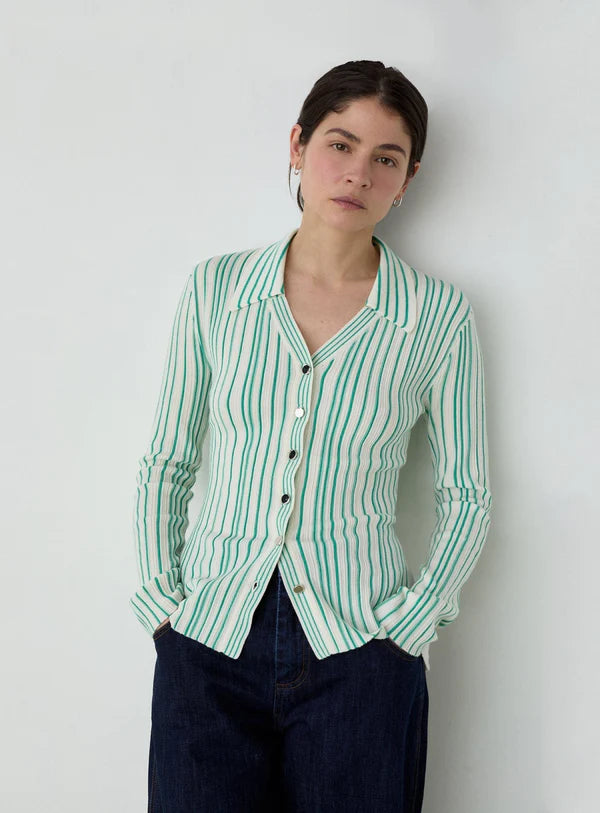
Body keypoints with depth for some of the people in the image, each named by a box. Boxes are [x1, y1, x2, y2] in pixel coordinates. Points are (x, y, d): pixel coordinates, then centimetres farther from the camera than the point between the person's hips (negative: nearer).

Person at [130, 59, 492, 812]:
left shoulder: (439, 314, -2)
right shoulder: (216, 287, 2)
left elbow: (467, 495, 4)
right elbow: (165, 464, 7)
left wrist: (407, 627, -4)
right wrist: (164, 602, 0)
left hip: (356, 647, -1)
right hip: (209, 644, 1)